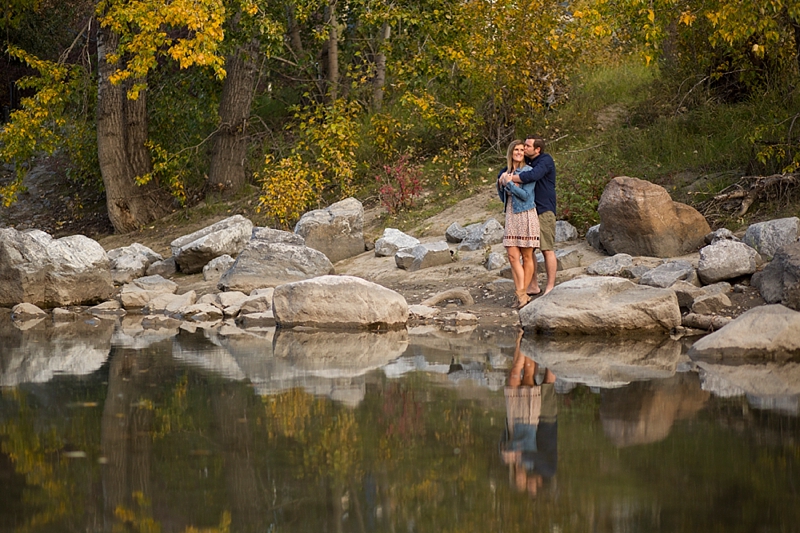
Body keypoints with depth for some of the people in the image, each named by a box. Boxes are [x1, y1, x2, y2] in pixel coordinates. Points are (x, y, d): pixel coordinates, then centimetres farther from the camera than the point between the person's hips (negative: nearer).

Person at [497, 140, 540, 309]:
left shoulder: (528, 171, -5)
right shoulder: (505, 172, 12)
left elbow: (525, 195, -14)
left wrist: (509, 183, -14)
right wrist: (500, 185, 1)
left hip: (526, 215, -6)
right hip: (511, 216, 6)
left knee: (527, 256, 1)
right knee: (512, 256, -5)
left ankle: (522, 293, 6)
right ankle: (521, 294, -7)